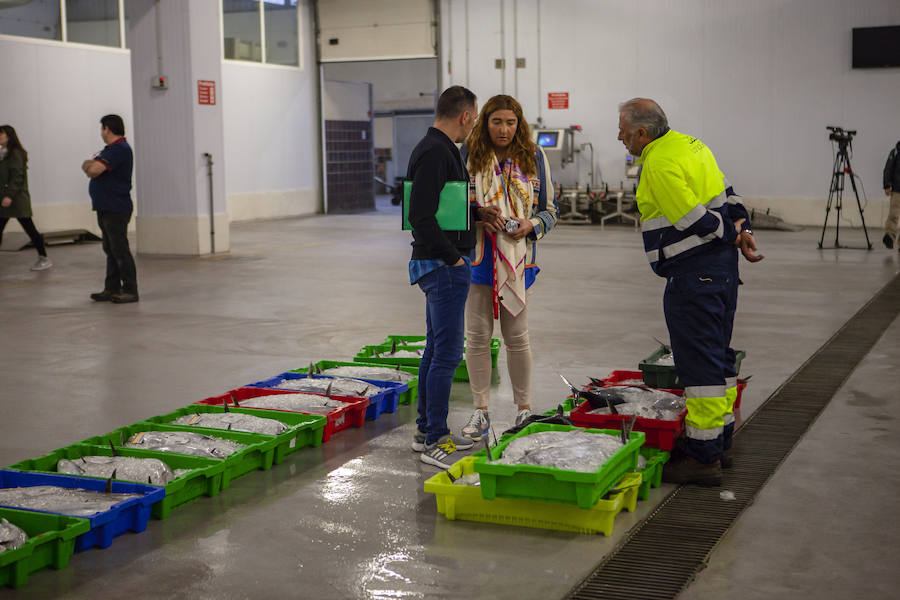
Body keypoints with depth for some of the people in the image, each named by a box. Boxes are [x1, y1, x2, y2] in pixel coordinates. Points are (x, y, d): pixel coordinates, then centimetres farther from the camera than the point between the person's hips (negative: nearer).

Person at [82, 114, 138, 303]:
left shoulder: (120, 149, -15)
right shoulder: (111, 149, 20)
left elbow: (94, 170, -23)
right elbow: (91, 170, 17)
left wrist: (90, 165, -1)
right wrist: (90, 165, -6)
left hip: (116, 209, -10)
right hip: (106, 208, 10)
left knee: (120, 251, -8)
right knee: (111, 250, 13)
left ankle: (130, 290, -4)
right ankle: (112, 288, 18)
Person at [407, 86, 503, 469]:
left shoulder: (439, 149, 15)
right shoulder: (435, 153, -18)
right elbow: (421, 216, -24)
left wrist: (477, 212, 12)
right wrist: (453, 257, -18)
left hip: (441, 265, 11)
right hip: (444, 265, -11)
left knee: (436, 349, 15)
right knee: (447, 354, -7)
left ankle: (427, 430, 24)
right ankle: (435, 441, -1)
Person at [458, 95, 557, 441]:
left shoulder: (533, 157, 4)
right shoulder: (468, 155, 1)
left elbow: (550, 208, 9)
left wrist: (532, 224, -12)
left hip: (517, 257, 0)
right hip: (476, 256, 0)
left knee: (517, 336, 6)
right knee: (477, 336, 4)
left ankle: (524, 408, 19)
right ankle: (480, 411, 15)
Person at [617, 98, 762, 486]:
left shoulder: (659, 165, -18)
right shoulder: (688, 145, 14)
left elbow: (696, 222, -20)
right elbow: (727, 196, 17)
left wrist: (731, 232, -4)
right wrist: (743, 231, 6)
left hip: (694, 276, -11)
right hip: (721, 268, 11)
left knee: (698, 362, -6)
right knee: (714, 357, 18)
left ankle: (703, 458, -1)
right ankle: (717, 439, 30)